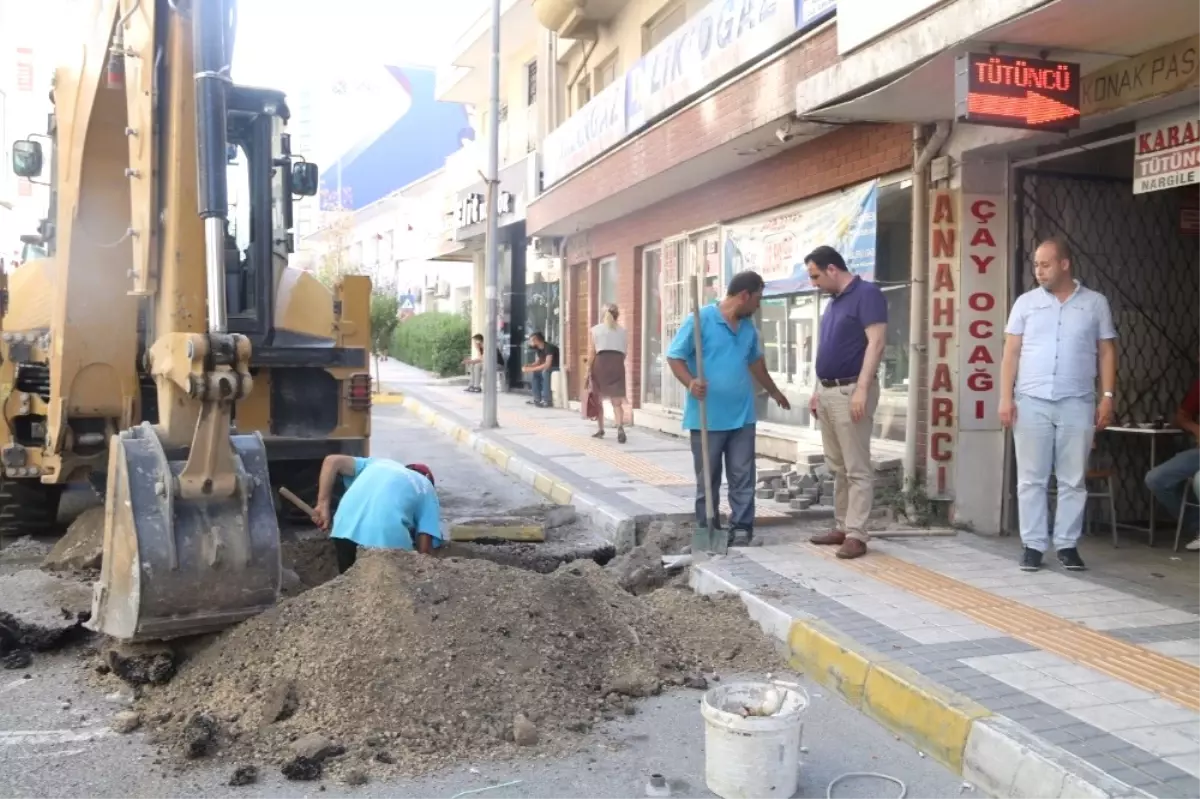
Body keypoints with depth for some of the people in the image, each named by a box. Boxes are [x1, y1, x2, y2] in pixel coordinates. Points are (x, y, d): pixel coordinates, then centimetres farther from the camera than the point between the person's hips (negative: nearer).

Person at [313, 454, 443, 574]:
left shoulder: (379, 463, 34)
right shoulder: (426, 487, 24)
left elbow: (332, 461, 18)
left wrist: (323, 505, 13)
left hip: (346, 529, 4)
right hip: (388, 536, -3)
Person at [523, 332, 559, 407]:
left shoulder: (549, 347, -24)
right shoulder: (539, 349, 4)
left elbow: (547, 364, -32)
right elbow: (538, 362, 12)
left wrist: (531, 369, -29)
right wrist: (528, 367, -8)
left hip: (558, 368, -9)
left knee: (545, 371, -35)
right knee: (532, 373, -2)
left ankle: (546, 400, -32)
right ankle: (537, 398, -3)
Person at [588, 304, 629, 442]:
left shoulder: (595, 330, 6)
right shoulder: (623, 331, 12)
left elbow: (591, 353, -1)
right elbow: (624, 352, 8)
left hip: (600, 364, -1)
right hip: (617, 365, 1)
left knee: (598, 399, 15)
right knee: (617, 401, -1)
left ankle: (601, 430, 21)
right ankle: (620, 428, -22)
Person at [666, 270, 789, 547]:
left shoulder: (749, 327, 12)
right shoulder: (700, 319, -9)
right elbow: (674, 357, -9)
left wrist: (775, 393, 38)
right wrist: (690, 382, -26)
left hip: (742, 416, 5)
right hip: (707, 417, -5)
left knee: (742, 477, 4)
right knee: (707, 480, 5)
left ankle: (741, 530, 11)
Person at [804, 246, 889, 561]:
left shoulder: (867, 294, -10)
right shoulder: (834, 301, 18)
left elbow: (876, 343, -17)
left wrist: (862, 389, -23)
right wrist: (818, 390, 19)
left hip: (850, 391, -9)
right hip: (827, 391, 9)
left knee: (857, 469, -5)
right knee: (837, 467, 13)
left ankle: (856, 535, -3)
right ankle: (842, 527, 20)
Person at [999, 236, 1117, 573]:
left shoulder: (1095, 303, 7)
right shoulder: (1026, 303, 7)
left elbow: (1107, 352, 8)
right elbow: (1011, 352, 5)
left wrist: (1107, 396, -1)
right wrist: (1006, 397, -3)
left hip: (1077, 403, 0)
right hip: (1031, 402, 0)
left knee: (1073, 480, 4)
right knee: (1031, 479, 1)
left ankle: (1067, 544, 13)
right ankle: (1033, 545, 7)